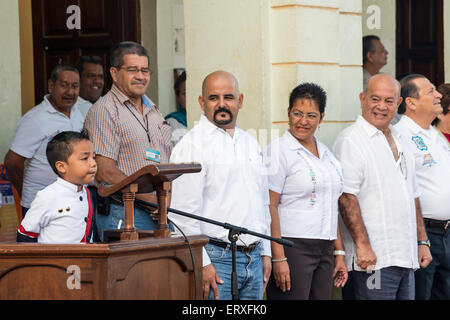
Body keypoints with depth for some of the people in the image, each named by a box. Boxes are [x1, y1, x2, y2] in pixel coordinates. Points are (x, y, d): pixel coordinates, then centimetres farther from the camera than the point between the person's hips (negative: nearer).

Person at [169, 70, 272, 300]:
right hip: (216, 259, -7)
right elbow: (184, 212, -13)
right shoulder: (192, 145, -7)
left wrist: (265, 252, 16)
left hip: (253, 260, 7)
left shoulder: (250, 144, 17)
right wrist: (202, 263, -17)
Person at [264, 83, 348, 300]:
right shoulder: (278, 150, -6)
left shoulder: (325, 153, 17)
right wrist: (278, 258, -19)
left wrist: (339, 252, 16)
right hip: (292, 247, -7)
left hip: (324, 250, 7)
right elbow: (269, 207, -12)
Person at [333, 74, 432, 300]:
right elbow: (346, 198, -16)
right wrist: (362, 245, -21)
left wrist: (422, 242, 19)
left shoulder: (400, 140, 18)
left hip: (407, 258, 8)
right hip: (373, 258, -8)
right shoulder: (350, 140, -8)